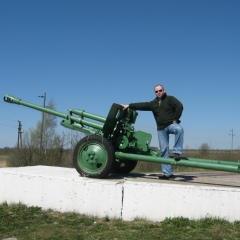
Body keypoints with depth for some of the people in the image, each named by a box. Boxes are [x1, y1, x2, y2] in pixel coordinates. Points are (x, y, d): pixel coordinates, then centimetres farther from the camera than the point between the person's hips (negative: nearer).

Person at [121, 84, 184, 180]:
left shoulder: (170, 99, 1)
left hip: (171, 125, -4)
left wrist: (175, 119, -12)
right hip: (161, 129, 4)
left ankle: (176, 152, -31)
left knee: (179, 129, -40)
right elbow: (143, 105, 12)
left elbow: (179, 106, -10)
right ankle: (168, 173, 0)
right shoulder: (153, 103, 16)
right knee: (164, 150, -1)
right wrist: (129, 106, 8)